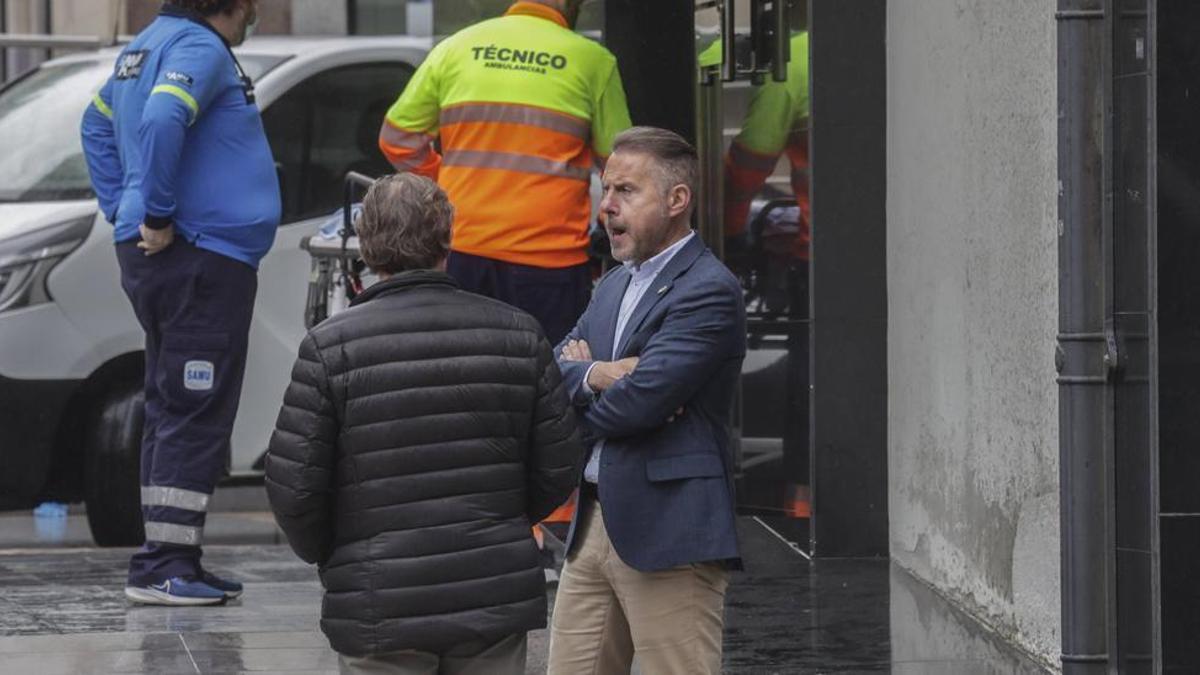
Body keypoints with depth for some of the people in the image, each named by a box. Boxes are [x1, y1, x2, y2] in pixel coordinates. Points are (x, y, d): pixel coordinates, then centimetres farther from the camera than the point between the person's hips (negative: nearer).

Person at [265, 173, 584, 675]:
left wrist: (326, 556, 11)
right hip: (498, 596, 3)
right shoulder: (517, 334, 0)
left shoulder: (331, 347, -9)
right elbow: (559, 468, 4)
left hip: (381, 609, -3)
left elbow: (293, 484, -8)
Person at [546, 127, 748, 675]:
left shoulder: (708, 292, -12)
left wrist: (578, 375, 1)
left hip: (668, 532, -9)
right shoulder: (616, 284, 18)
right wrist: (595, 375, -13)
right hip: (593, 525, 9)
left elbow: (638, 401, -20)